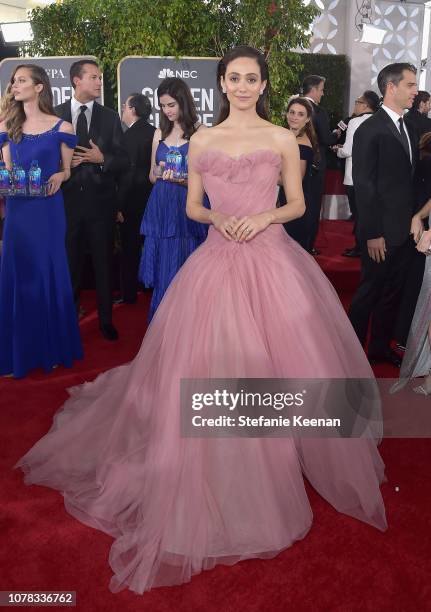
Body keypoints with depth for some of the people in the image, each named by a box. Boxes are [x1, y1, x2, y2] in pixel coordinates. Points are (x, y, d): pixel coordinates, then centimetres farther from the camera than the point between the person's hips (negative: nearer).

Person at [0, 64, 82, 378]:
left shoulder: (61, 127, -1)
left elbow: (68, 171, 6)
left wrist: (59, 177, -15)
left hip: (49, 210, -3)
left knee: (50, 274, 3)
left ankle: (53, 347, 20)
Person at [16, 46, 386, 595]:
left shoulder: (282, 138, 6)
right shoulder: (201, 141, 10)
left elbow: (297, 204, 8)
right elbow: (191, 207, 12)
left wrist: (264, 217, -11)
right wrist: (218, 217, -8)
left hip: (272, 260, -1)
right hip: (218, 262, 1)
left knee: (279, 363, 3)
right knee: (213, 367, 2)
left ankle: (279, 466, 27)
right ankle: (220, 484, 23)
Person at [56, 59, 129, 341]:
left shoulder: (110, 117, 6)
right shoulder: (54, 115, 4)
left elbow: (124, 161, 4)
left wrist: (102, 158, -14)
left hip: (101, 201, 1)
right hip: (67, 199, 0)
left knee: (104, 262, 8)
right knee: (68, 263, 7)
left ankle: (106, 320, 21)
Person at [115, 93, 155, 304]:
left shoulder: (131, 135, -17)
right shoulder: (154, 132, 5)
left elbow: (129, 173, -21)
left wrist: (120, 206, -17)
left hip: (133, 200, -7)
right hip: (150, 198, 7)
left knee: (129, 247, 2)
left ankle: (129, 294, 11)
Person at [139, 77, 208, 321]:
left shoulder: (200, 132, -3)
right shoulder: (160, 132, 13)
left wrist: (179, 179, -22)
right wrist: (160, 172, -5)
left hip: (188, 212, -4)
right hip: (161, 209, 5)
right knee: (163, 272, 9)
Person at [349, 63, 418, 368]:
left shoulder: (407, 128, 12)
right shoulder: (370, 130, -12)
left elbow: (408, 178, 13)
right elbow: (364, 185, -15)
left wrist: (415, 218, 7)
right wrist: (373, 233, -17)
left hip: (404, 229, 8)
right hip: (382, 233, -8)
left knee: (393, 291, 16)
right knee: (370, 290, 4)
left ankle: (381, 346, 31)